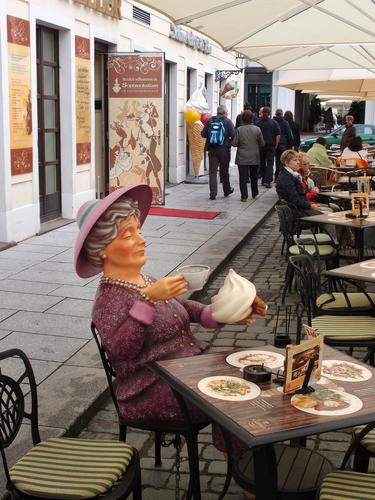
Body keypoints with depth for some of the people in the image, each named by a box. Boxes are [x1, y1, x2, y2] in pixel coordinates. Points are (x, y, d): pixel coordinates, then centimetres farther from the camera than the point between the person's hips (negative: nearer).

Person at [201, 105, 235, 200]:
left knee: (212, 171, 3)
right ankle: (227, 190, 29)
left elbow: (203, 134, 1)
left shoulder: (210, 121, 1)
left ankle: (213, 193, -3)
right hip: (224, 149, -1)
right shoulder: (228, 121, -6)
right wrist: (230, 142, 8)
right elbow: (233, 135, -12)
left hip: (212, 149, 1)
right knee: (224, 171, 14)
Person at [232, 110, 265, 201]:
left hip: (242, 158, -2)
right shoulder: (257, 129, -4)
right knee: (254, 176, 18)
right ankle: (254, 193, 30)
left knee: (243, 177, 1)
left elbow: (234, 143, -10)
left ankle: (244, 196, -3)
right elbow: (262, 144, 0)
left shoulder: (239, 130, -10)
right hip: (254, 158, 2)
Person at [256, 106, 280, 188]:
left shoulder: (258, 123, -2)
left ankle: (263, 180, 19)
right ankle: (267, 180, -15)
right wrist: (275, 146, 5)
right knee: (270, 163, -2)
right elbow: (278, 135, -4)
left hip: (261, 146, 1)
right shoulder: (274, 123, -4)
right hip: (271, 145, -1)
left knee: (262, 163, 13)